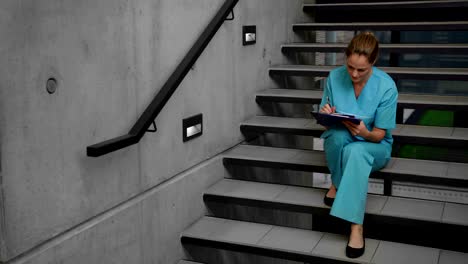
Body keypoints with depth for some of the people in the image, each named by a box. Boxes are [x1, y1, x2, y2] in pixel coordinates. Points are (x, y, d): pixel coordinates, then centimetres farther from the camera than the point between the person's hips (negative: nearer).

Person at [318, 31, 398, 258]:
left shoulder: (386, 86, -17)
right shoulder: (335, 77, -9)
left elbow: (379, 135, -12)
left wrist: (364, 133, -35)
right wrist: (326, 114, -24)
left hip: (373, 145, -2)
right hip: (338, 142, 2)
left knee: (355, 151, -39)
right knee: (339, 134, -36)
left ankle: (356, 226, -38)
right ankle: (337, 184, -10)